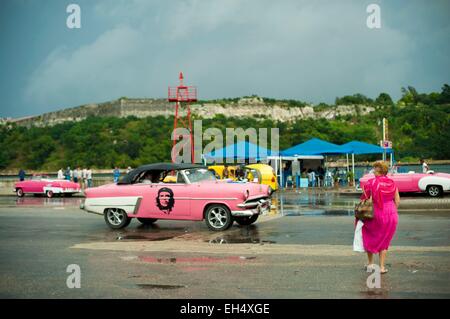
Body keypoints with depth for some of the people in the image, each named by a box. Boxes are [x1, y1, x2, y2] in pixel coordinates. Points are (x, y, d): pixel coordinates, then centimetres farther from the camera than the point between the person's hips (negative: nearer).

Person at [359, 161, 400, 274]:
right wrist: (392, 212, 16)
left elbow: (364, 199, -10)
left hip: (376, 215, -3)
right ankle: (382, 267, 14)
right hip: (391, 215, 3)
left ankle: (370, 263, 19)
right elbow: (397, 201, 4)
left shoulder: (371, 182, -10)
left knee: (370, 238, 18)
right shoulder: (392, 183, 2)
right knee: (384, 241, 14)